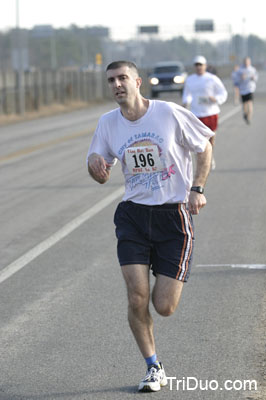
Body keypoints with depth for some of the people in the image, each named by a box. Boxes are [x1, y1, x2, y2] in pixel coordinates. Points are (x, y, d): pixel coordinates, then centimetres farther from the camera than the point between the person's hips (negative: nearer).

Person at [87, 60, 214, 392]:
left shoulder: (170, 113, -9)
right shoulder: (108, 123, 2)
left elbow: (204, 147, 5)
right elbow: (101, 177, 11)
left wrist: (197, 189, -6)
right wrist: (94, 163, -13)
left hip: (174, 215, -3)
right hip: (133, 215, 3)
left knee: (164, 307, -4)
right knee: (137, 298, -11)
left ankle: (167, 285, 35)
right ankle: (154, 368, 9)